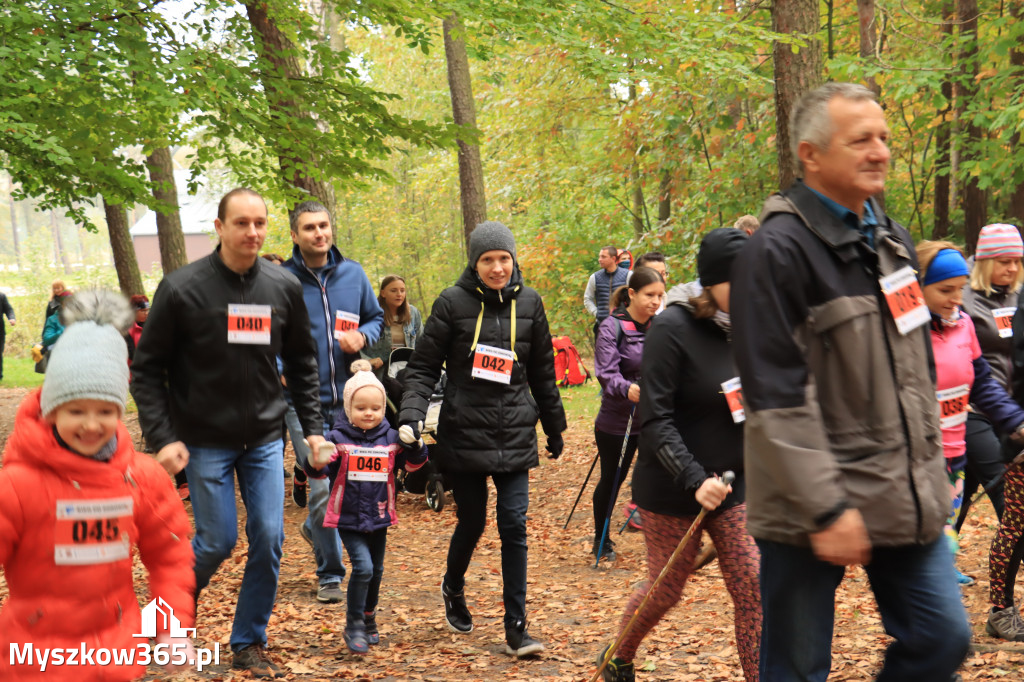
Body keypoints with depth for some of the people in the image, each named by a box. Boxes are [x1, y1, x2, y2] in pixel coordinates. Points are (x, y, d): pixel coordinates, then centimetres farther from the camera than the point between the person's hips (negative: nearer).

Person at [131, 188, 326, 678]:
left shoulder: (284, 287, 0)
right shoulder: (182, 289, -10)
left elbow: (301, 363, 12)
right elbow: (147, 368, -6)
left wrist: (312, 427, 7)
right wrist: (162, 437, -13)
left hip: (265, 439, 3)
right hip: (205, 440, -3)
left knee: (269, 540, 0)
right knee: (217, 541, -2)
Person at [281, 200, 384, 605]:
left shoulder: (353, 274, 6)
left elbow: (376, 317, 17)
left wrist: (363, 336, -4)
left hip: (347, 397, 4)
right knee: (321, 486, -6)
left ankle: (315, 528, 42)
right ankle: (330, 575, 7)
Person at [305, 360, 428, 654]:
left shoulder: (391, 438, 0)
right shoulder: (338, 438, -9)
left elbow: (410, 463, 5)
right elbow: (321, 469, -12)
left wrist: (416, 446, -15)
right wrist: (317, 463, -34)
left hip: (379, 518, 4)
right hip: (348, 519, -4)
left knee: (376, 571, 16)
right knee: (363, 567, -17)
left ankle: (369, 618, 38)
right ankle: (353, 625, -3)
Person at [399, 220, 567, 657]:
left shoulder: (529, 303, 5)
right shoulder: (453, 303, -4)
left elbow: (542, 372, 14)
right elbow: (424, 366, -3)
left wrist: (554, 427, 19)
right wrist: (411, 413, -18)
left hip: (515, 436, 2)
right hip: (464, 435, -2)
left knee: (514, 527, -3)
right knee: (472, 521, 8)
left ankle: (516, 629, 4)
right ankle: (453, 588, 40)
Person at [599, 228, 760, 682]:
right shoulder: (673, 329, -17)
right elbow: (655, 420, -19)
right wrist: (694, 479, -28)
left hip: (736, 485, 5)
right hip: (674, 491, -5)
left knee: (754, 589, -4)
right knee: (665, 589, 11)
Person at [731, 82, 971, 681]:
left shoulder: (893, 240, 12)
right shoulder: (779, 251, -14)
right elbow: (777, 397, -19)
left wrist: (932, 471, 19)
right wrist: (827, 508, -21)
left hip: (907, 497, 7)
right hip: (813, 507, -7)